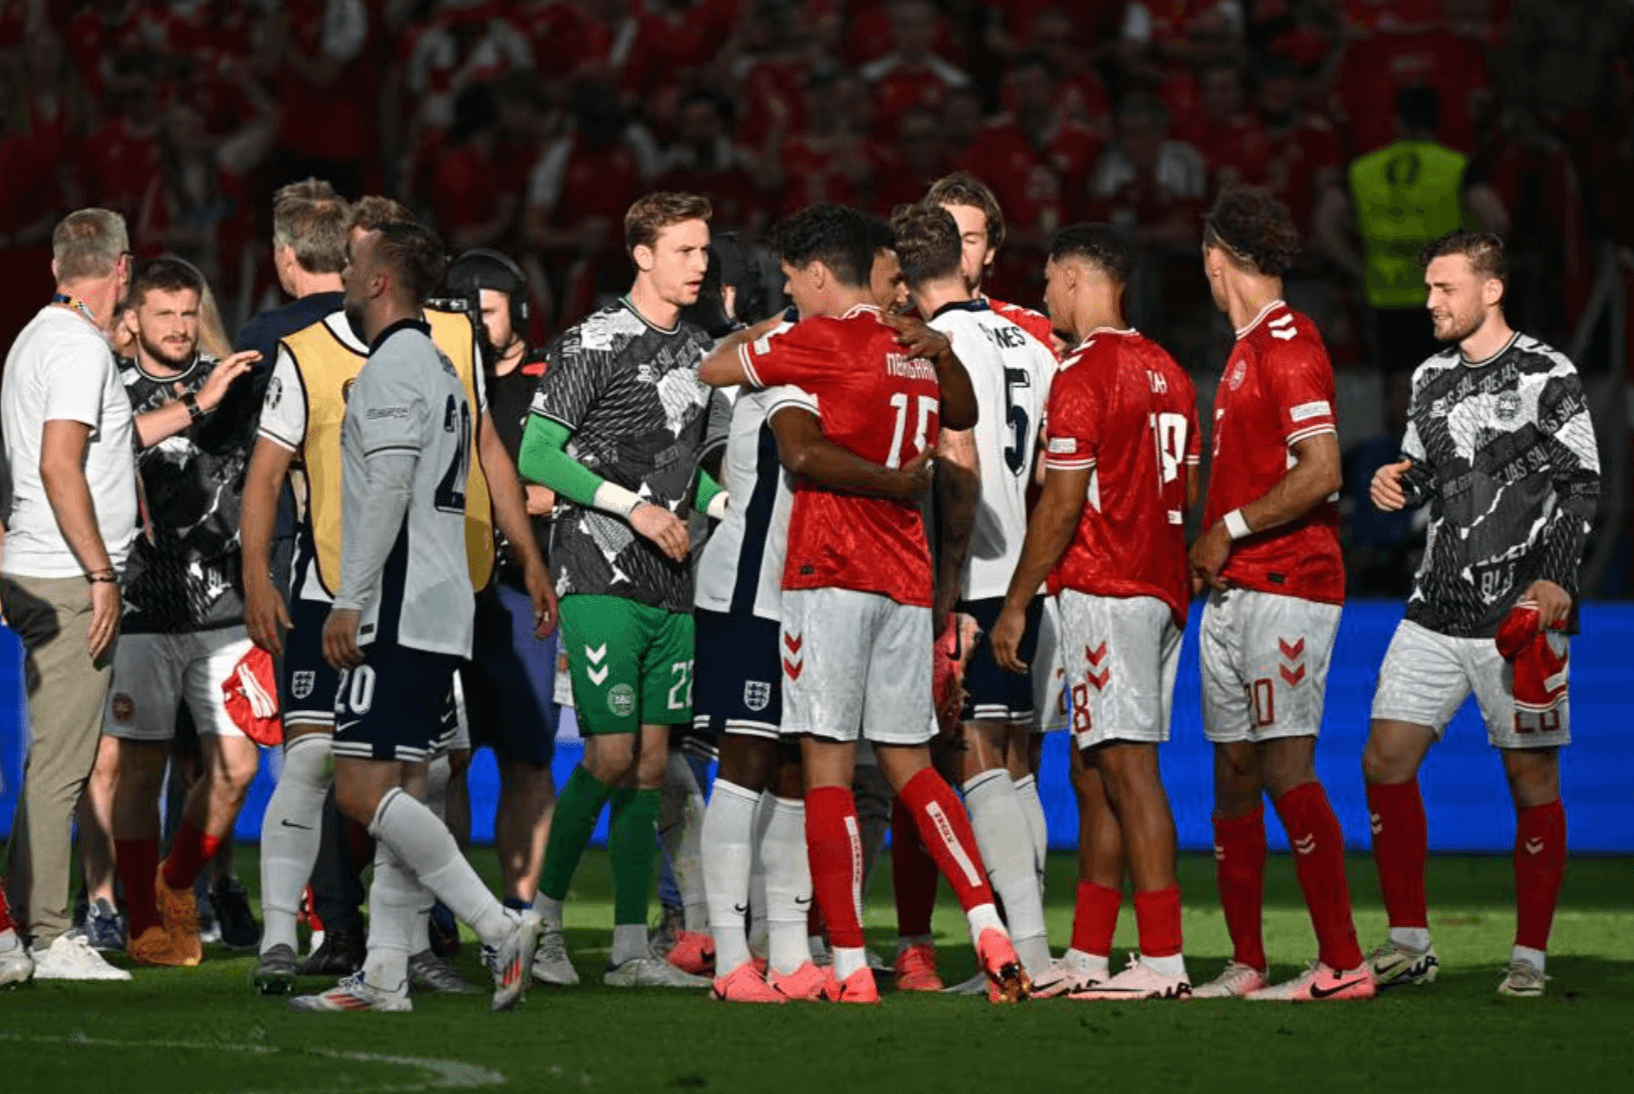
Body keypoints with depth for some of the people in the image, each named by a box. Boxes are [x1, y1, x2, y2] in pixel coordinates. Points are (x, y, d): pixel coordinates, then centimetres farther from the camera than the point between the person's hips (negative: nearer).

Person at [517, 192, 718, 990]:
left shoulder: (699, 352, 15)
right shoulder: (593, 343, -7)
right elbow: (536, 455, -11)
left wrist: (732, 505, 7)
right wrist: (635, 508, -16)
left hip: (673, 587, 7)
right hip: (600, 576, -7)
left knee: (651, 763, 4)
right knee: (611, 757, -12)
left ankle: (631, 949, 7)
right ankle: (541, 918, 3)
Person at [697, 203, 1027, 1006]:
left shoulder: (825, 340, -8)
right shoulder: (920, 350, 13)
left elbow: (712, 370, 2)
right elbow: (963, 415, 33)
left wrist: (752, 336, 20)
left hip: (831, 577, -7)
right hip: (906, 580, 7)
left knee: (828, 765, -5)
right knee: (908, 764, 13)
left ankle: (849, 968, -8)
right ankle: (988, 925, 0)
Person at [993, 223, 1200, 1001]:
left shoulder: (1084, 374, -11)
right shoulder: (1166, 372, 16)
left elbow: (1063, 504, -14)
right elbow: (1185, 495, 19)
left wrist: (1016, 604, -9)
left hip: (1103, 589, -9)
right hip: (1162, 588, 9)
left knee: (1128, 768, -10)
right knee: (1094, 774, 12)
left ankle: (1162, 960, -13)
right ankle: (1086, 958, 14)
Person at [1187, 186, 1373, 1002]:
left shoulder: (1287, 344, -11)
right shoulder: (1248, 349, 19)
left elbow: (1320, 472, -19)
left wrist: (1229, 530, -14)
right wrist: (1211, 551, 13)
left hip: (1285, 586, -10)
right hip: (1232, 593, 10)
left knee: (1286, 769, -12)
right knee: (1233, 775, 9)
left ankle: (1342, 964, -12)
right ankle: (1245, 965, 14)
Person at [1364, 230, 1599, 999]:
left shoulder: (1547, 377, -5)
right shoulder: (1430, 379, 14)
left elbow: (1580, 489, -6)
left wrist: (1557, 578, -18)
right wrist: (1398, 484, 2)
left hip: (1519, 614, -6)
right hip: (1436, 610, 6)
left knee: (1531, 778, -2)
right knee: (1385, 761, -1)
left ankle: (1530, 956, 5)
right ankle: (1409, 943, 7)